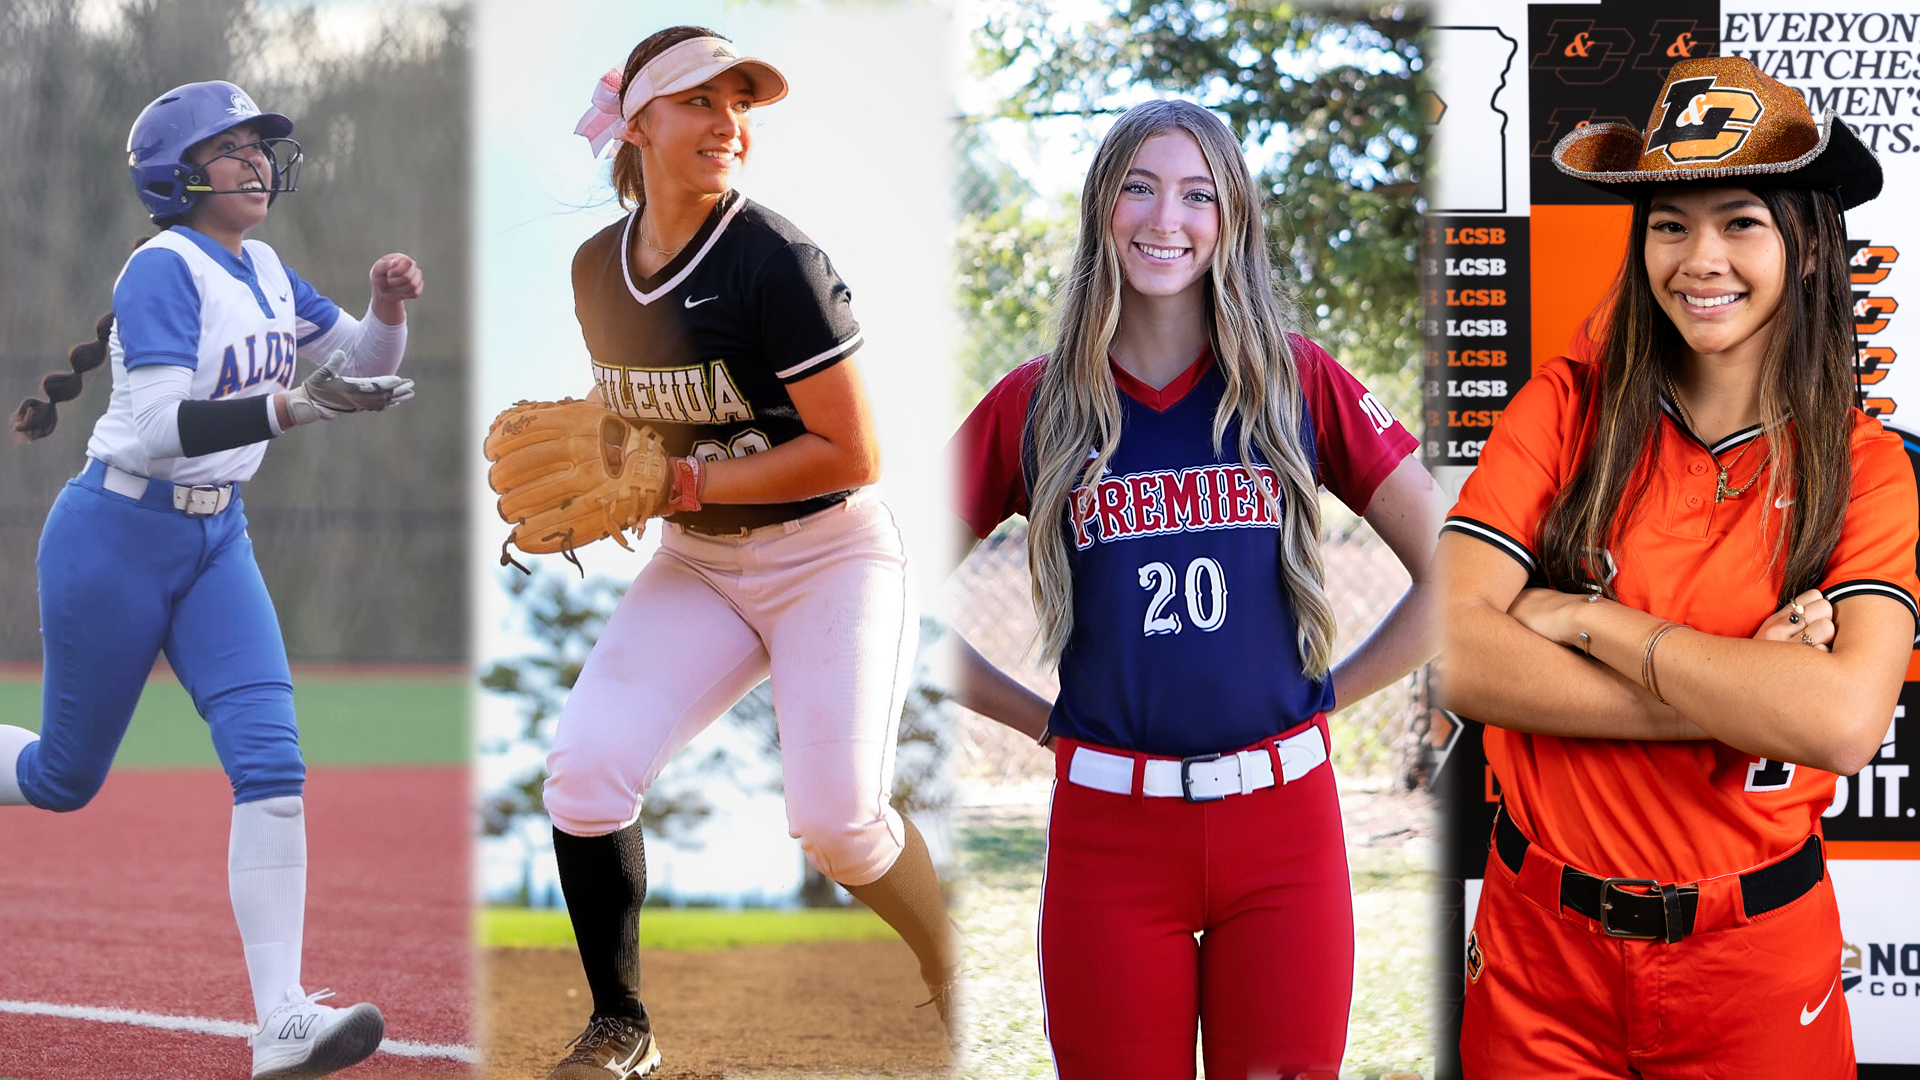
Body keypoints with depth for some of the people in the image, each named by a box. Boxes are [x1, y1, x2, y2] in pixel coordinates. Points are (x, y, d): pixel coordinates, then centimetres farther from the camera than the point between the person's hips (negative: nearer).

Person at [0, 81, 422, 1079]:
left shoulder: (262, 269, 7)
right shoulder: (165, 270, -17)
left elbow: (364, 363, 16)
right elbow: (159, 429, -27)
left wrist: (388, 303, -5)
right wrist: (294, 407, -37)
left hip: (216, 544, 6)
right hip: (117, 538, -6)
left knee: (271, 763, -11)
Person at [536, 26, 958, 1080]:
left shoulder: (775, 262, -21)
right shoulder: (596, 267, 0)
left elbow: (852, 454, -22)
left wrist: (684, 483, -21)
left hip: (829, 559, -5)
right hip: (698, 565, 5)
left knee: (834, 820, -14)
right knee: (584, 766, -12)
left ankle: (958, 973, 18)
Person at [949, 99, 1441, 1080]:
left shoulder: (1299, 383, 4)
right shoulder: (1034, 406, 4)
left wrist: (1325, 696, 3)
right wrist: (1041, 722, 3)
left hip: (1282, 824, 0)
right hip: (1109, 834, 0)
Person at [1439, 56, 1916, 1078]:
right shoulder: (1565, 408, -4)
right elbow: (1454, 657, -18)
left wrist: (1585, 618, -19)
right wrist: (1737, 697, -21)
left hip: (1752, 957, 0)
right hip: (1541, 947, 0)